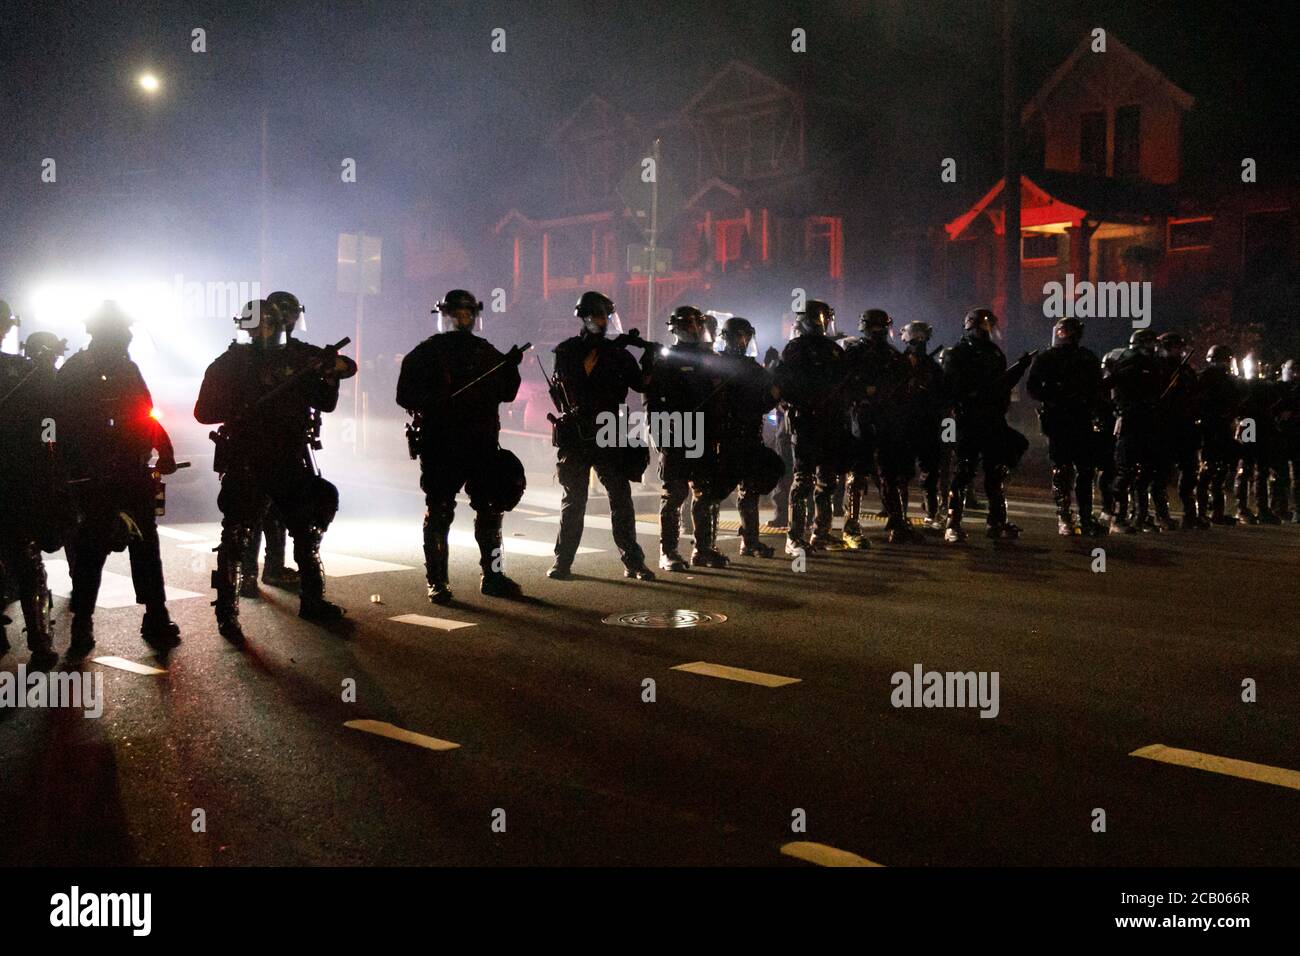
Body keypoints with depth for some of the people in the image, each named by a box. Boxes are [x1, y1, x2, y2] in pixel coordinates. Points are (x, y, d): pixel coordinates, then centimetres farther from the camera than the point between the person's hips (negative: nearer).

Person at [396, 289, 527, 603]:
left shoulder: (486, 351, 14)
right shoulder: (426, 353, 2)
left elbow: (506, 393, 14)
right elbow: (407, 395, -5)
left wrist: (511, 367, -3)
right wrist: (434, 402, -22)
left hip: (482, 444, 4)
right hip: (440, 445, -4)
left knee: (491, 509, 7)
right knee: (439, 512, -1)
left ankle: (492, 576, 17)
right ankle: (437, 582, 6)